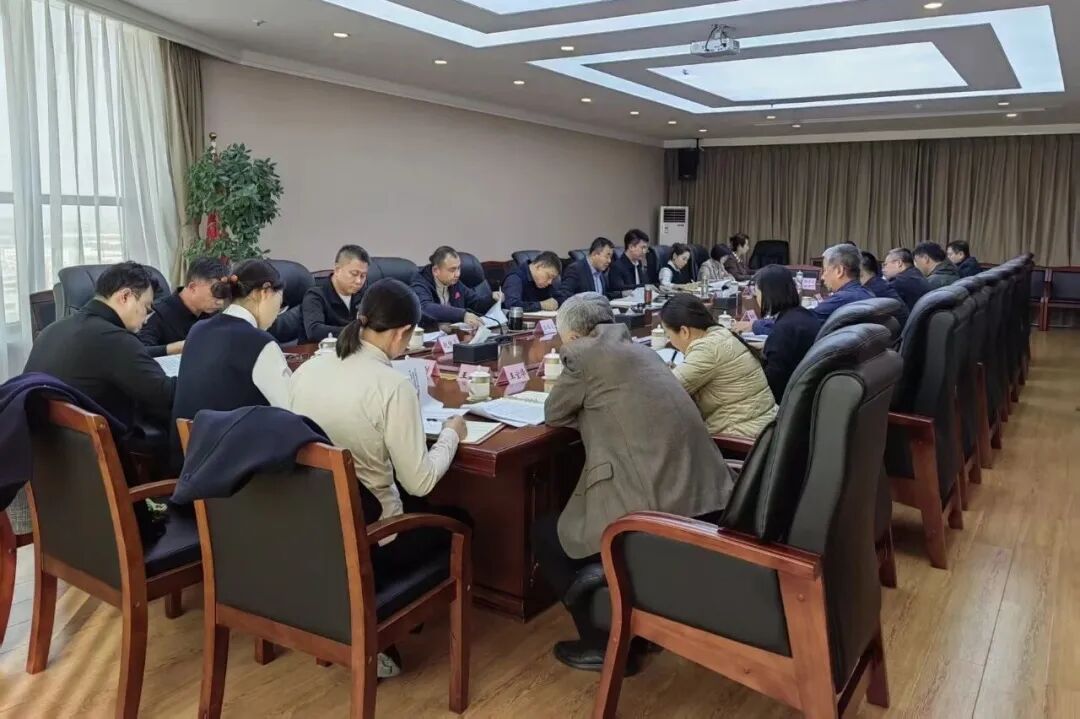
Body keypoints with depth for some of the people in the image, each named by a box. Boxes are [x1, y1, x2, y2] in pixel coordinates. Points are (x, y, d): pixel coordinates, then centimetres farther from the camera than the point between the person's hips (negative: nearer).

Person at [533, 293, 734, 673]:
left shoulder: (584, 354, -3)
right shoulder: (639, 349, 20)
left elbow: (554, 414, 11)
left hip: (654, 513, -9)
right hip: (702, 498, 9)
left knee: (545, 535, 14)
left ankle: (606, 644, 16)